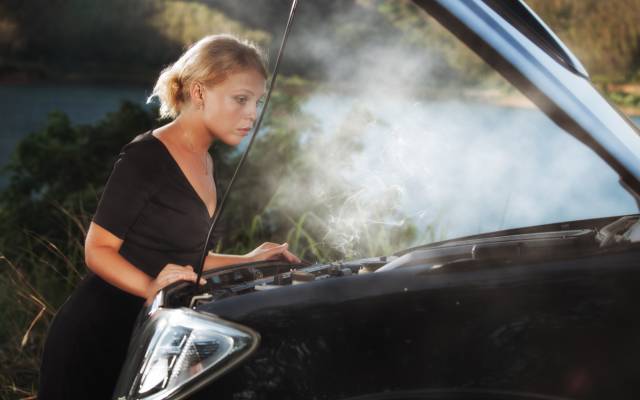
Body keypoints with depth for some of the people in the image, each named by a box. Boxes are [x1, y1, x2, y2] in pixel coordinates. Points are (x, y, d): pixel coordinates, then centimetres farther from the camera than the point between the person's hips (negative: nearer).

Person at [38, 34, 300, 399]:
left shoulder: (205, 164, 11)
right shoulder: (145, 157, -16)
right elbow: (99, 249, -15)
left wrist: (247, 261, 10)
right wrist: (151, 286, -30)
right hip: (97, 336, -8)